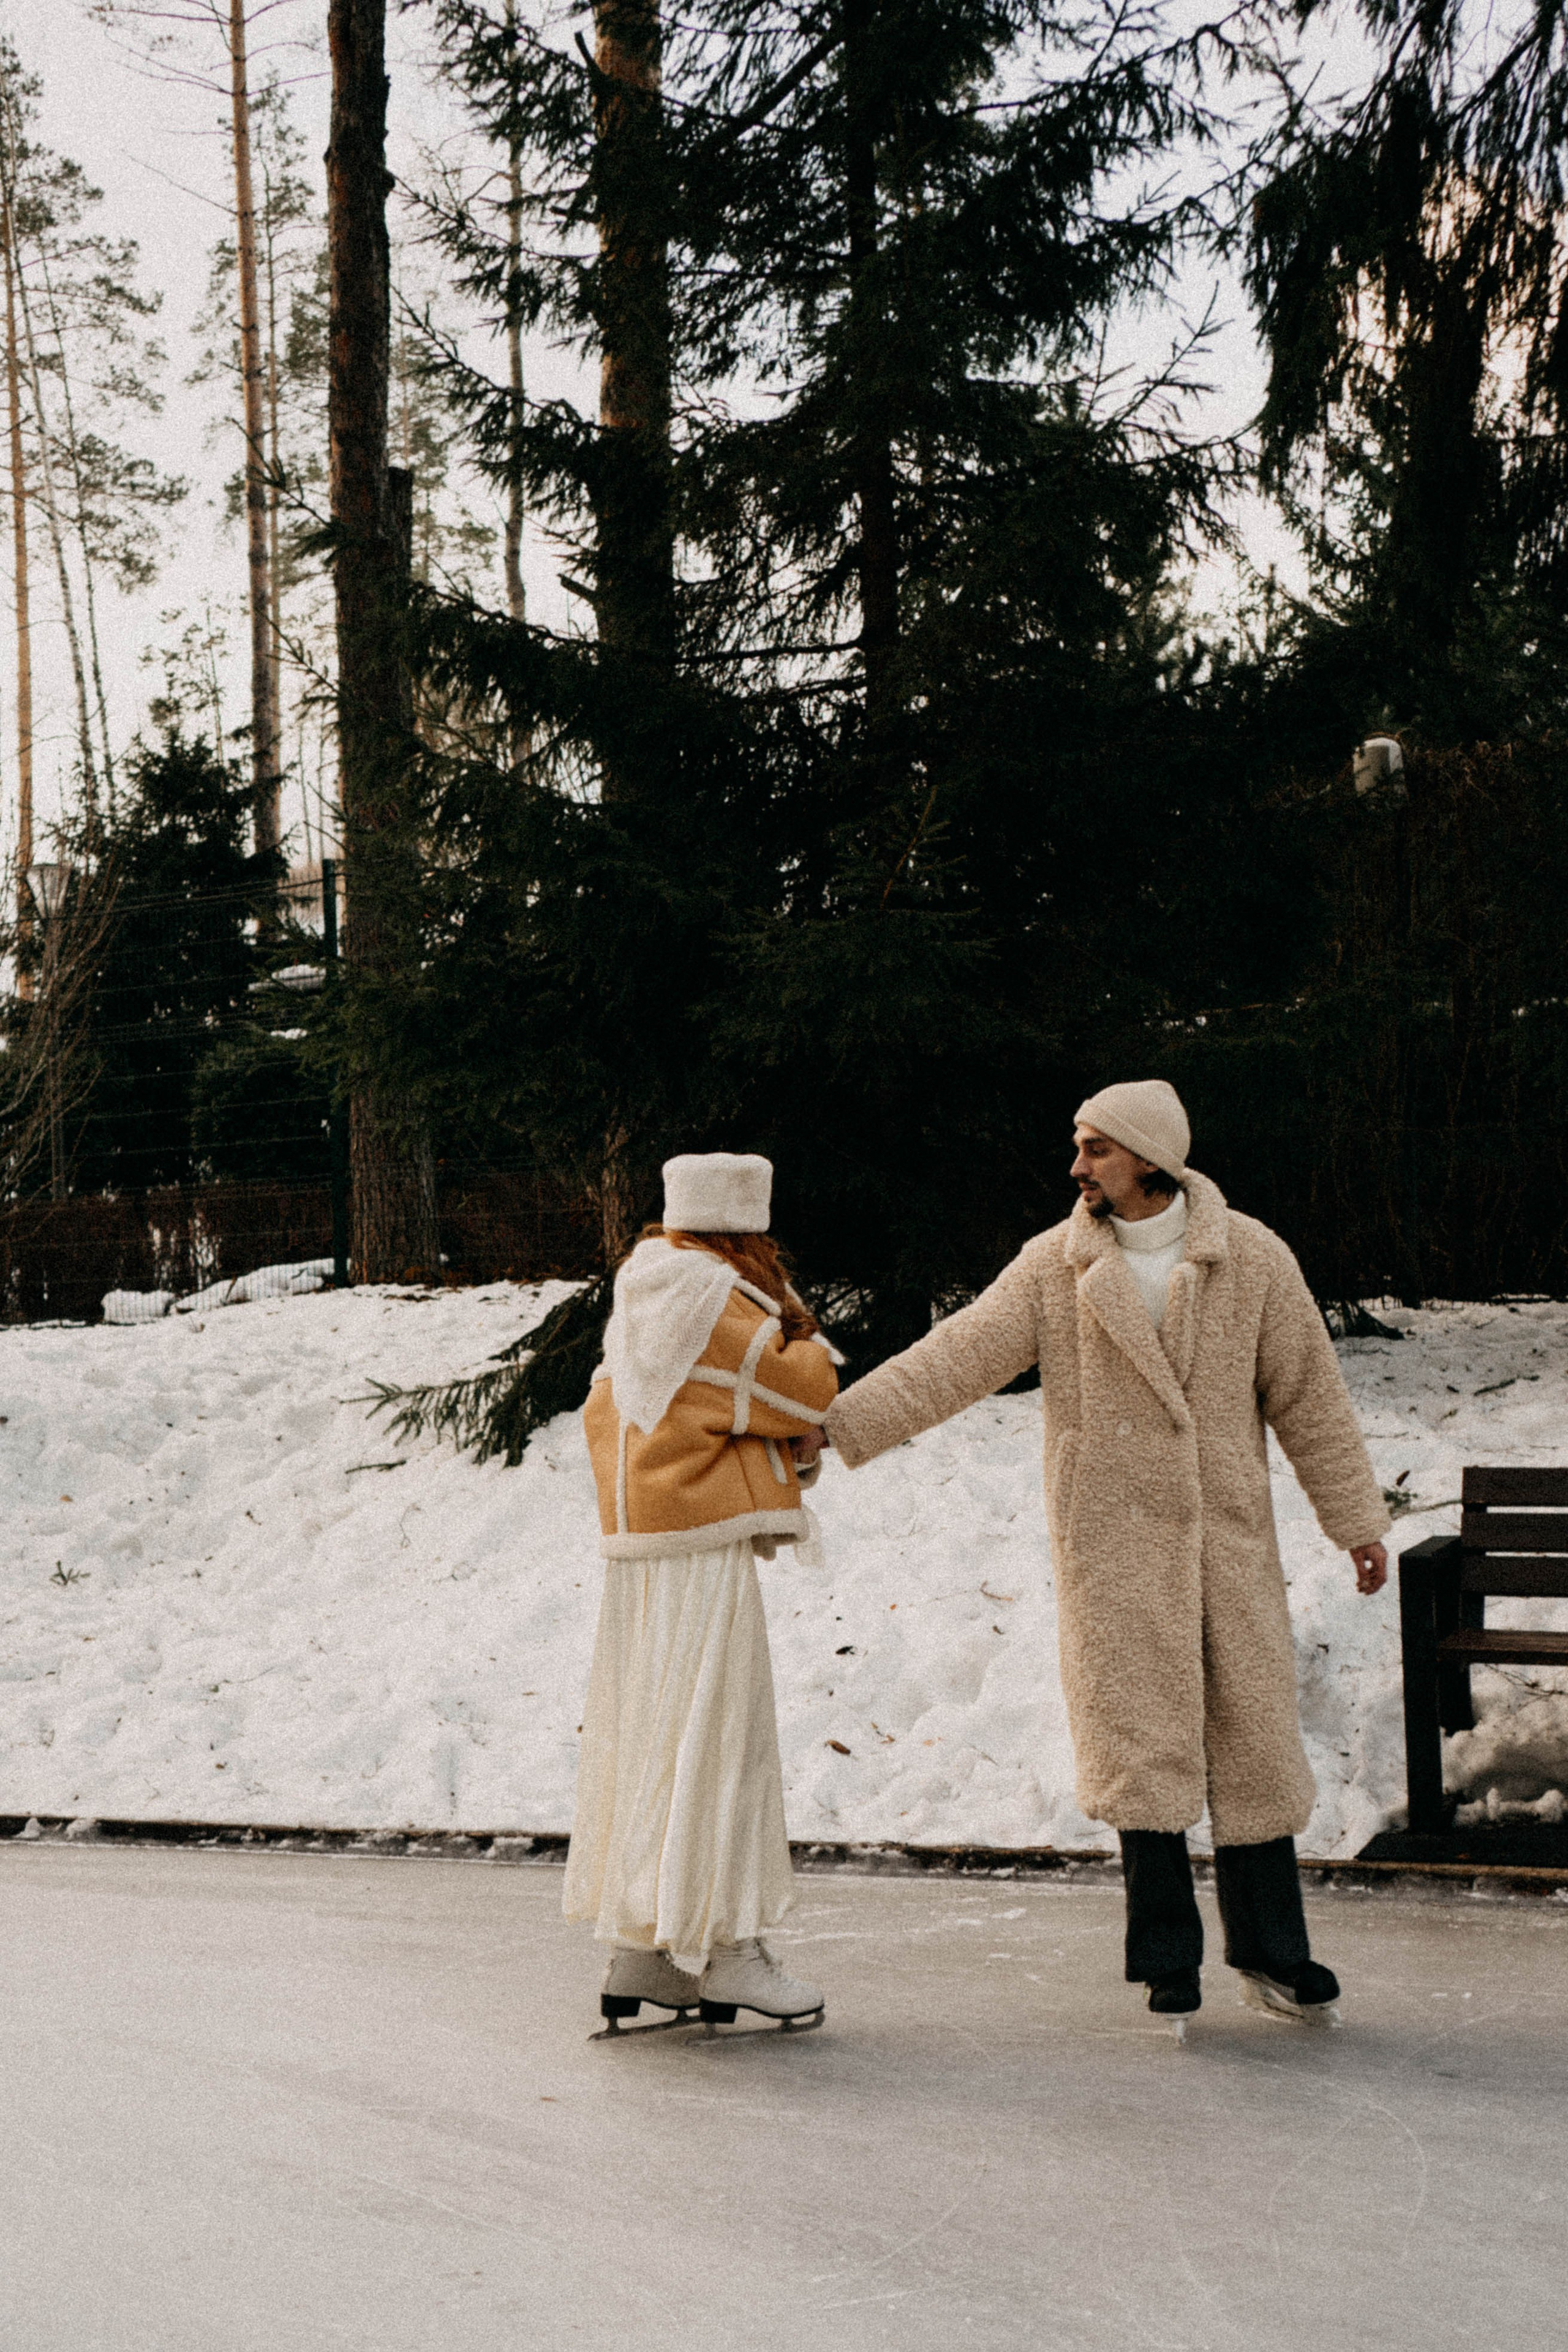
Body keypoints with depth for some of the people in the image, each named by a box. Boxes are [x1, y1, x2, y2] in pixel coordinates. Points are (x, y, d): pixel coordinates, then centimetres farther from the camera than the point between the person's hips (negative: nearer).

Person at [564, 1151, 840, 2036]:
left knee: (650, 1737, 10)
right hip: (704, 1544, -10)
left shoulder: (640, 1303, 17)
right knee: (717, 1739, -6)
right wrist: (807, 1341, 7)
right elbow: (805, 1396, -13)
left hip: (642, 1545, 10)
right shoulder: (709, 1299, -13)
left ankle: (642, 1953, 14)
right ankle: (728, 1952, -3)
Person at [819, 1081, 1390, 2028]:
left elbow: (1310, 1396, 5)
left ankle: (1274, 1955, 17)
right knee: (1140, 1738, -2)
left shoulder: (1253, 1260, -1)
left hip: (1229, 1535, 0)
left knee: (1253, 1736, 4)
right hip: (1113, 1539, 0)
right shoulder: (1056, 1266, 0)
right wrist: (842, 1423, -16)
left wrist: (1357, 1520, 8)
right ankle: (1169, 1962, 8)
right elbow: (960, 1356, -6)